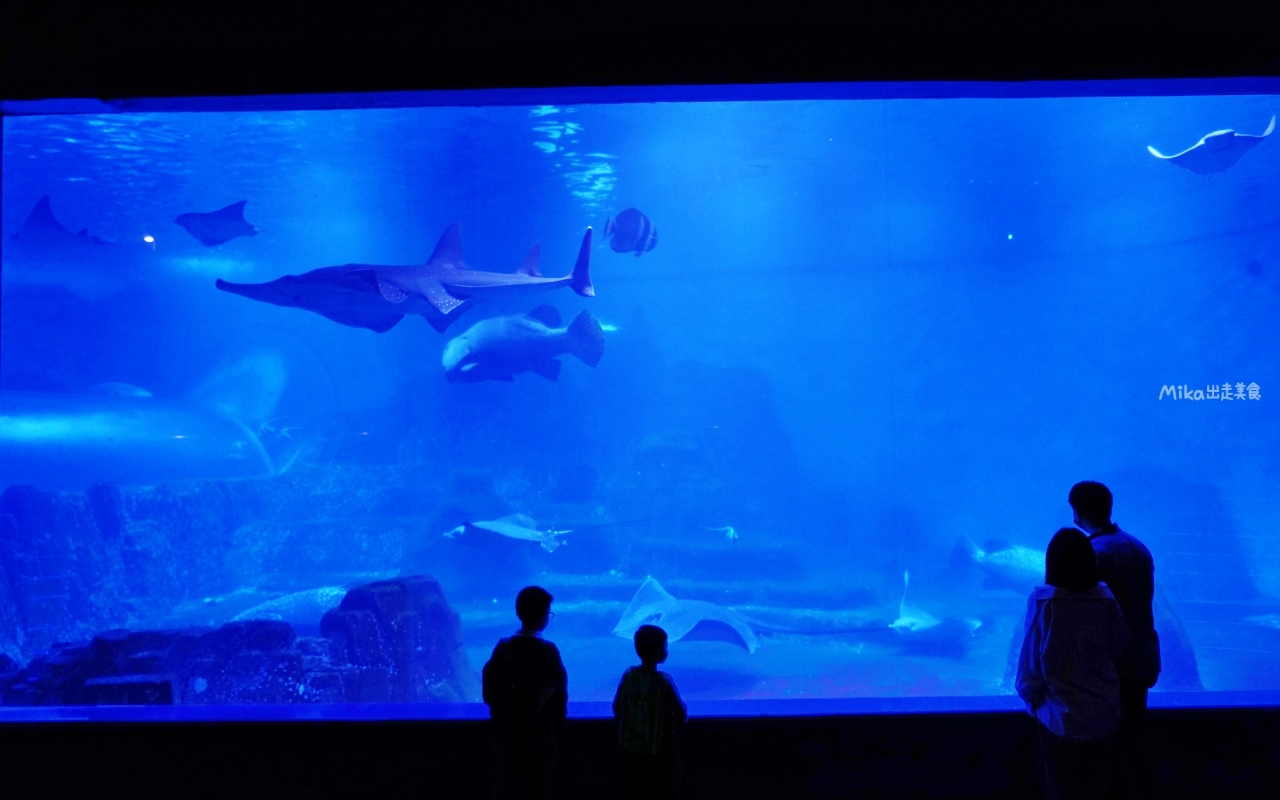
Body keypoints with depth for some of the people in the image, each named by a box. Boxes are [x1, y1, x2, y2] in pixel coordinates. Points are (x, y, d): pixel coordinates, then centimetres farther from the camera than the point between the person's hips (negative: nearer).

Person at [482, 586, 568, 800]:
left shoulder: (503, 648, -3)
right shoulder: (547, 652, -13)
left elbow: (489, 692, 1)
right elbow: (559, 695, -8)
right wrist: (556, 722, 10)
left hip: (507, 736, 3)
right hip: (539, 737, -3)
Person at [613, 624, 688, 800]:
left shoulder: (628, 675, -7)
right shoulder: (663, 681, -20)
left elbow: (617, 708, 2)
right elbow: (681, 714, -12)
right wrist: (677, 723, 9)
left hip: (632, 746, 5)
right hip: (658, 747, -4)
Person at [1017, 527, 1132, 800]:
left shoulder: (1043, 601, -20)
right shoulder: (1105, 599, -13)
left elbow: (1031, 660, -13)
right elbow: (1120, 649, 0)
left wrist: (1031, 697, 5)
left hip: (1060, 716, -2)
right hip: (1103, 714, 2)